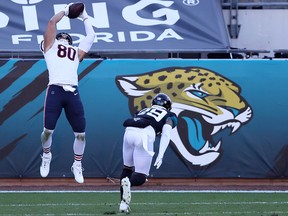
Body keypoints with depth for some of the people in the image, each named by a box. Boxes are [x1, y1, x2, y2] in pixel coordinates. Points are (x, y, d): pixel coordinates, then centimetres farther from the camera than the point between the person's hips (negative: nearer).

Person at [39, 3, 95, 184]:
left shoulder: (76, 52, 29)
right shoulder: (50, 47, 21)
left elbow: (91, 35, 35)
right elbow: (52, 23, 16)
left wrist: (85, 17, 43)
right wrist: (66, 11, 27)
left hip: (73, 93, 3)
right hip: (55, 90, -3)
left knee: (80, 133, -1)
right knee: (48, 130, -5)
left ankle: (77, 165, 18)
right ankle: (46, 156, 24)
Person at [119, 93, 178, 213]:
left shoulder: (143, 111, 37)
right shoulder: (170, 116, 26)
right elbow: (166, 133, 6)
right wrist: (160, 155, -4)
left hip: (129, 131, 4)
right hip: (145, 135, -4)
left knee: (127, 168, 24)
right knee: (140, 178, 0)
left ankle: (123, 203, 14)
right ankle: (128, 183, -34)